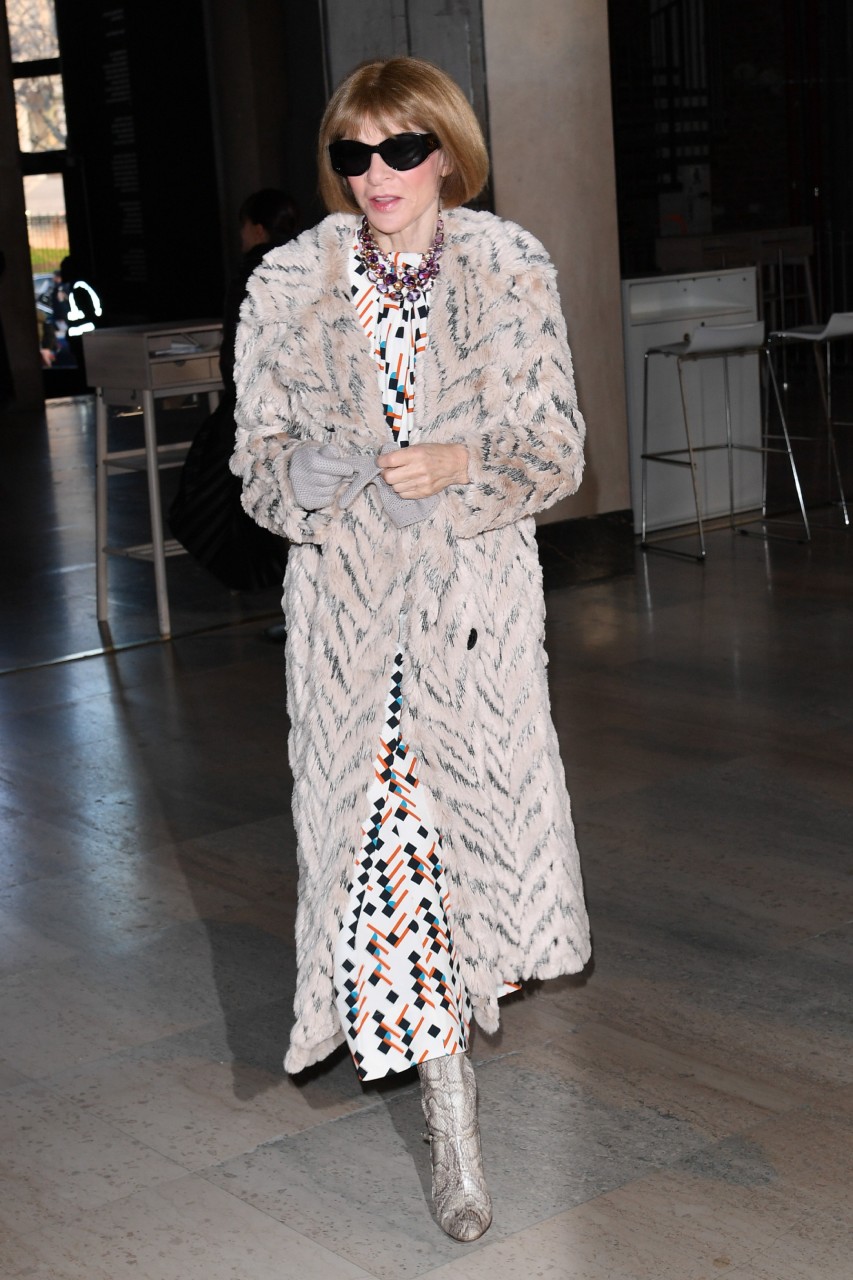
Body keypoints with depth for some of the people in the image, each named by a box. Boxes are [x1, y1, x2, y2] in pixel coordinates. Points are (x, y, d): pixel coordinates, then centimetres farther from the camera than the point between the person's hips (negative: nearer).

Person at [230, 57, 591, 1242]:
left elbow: (559, 450, -1)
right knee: (385, 826, -6)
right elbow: (258, 460, 3)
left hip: (481, 585, 1)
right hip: (348, 594, 0)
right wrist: (307, 479, -21)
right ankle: (452, 1112, 1)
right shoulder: (288, 285, -1)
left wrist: (462, 463, -21)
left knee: (489, 797, 8)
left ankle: (472, 980, 43)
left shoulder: (513, 270, -2)